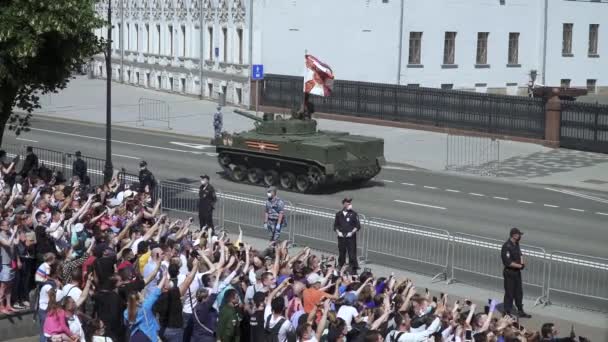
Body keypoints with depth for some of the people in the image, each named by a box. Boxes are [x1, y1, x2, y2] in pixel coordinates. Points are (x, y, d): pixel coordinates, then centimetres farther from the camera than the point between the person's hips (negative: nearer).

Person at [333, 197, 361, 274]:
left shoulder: (354, 214, -1)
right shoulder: (339, 214, 7)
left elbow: (358, 226, -2)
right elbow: (335, 225, 13)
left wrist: (352, 232, -14)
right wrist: (338, 232, -3)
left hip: (351, 237, -3)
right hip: (341, 237, 3)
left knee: (352, 254, -5)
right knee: (341, 254, 10)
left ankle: (354, 270, 0)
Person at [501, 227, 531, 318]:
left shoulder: (516, 244, 6)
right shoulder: (507, 247, -23)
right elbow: (508, 262, -26)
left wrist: (522, 261, 2)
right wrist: (519, 266, -19)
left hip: (517, 272, 9)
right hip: (509, 272, -9)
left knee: (519, 293, 17)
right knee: (509, 294, 2)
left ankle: (521, 311, 27)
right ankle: (508, 312, 14)